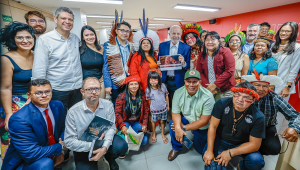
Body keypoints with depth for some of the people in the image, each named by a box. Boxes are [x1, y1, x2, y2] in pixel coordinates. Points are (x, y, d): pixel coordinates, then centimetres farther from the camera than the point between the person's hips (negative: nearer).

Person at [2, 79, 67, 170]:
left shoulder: (58, 105, -6)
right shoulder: (18, 119, -23)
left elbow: (64, 128, 7)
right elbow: (31, 154, -25)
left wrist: (61, 152, -9)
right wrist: (60, 147, -16)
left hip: (53, 155, 7)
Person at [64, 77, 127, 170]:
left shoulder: (108, 105, -12)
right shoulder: (73, 112, -17)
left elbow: (111, 128, -13)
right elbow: (69, 141, -14)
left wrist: (104, 147, -29)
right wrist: (91, 146, -26)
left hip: (104, 139, 1)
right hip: (83, 147, -1)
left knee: (122, 146, -23)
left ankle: (109, 157, 13)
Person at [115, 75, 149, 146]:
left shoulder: (142, 96, -5)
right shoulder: (121, 97, -14)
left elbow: (146, 111, 1)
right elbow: (117, 113, -14)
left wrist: (144, 125, -6)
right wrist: (122, 126, -26)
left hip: (137, 122, 2)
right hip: (125, 121, -2)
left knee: (144, 141, -12)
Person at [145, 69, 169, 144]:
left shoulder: (163, 86, -14)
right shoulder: (148, 90, -17)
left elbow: (166, 96, -2)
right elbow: (149, 100, -5)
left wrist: (168, 106, 5)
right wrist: (150, 108, 2)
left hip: (163, 108, 1)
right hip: (154, 110, -1)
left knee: (162, 121, 19)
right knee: (154, 121, 21)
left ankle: (163, 134, 46)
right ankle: (153, 133, 49)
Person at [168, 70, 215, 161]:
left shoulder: (208, 97, -30)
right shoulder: (178, 93, -21)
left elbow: (204, 121, -25)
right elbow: (175, 113, -15)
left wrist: (184, 128, -28)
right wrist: (178, 128, -35)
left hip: (201, 127, -1)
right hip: (186, 119, 2)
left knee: (200, 150, 10)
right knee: (172, 124, -26)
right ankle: (176, 148, 4)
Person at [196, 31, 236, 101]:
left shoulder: (225, 52, -1)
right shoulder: (202, 55, 10)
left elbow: (230, 71, -9)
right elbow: (199, 72, 5)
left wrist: (215, 84, -13)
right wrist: (207, 87, -7)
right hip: (208, 90, 3)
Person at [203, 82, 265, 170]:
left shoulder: (258, 117, -19)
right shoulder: (222, 103, -20)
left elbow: (254, 144, -15)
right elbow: (212, 127, -17)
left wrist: (230, 153, -25)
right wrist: (209, 151, -22)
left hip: (242, 145, 1)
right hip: (220, 139, -1)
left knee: (257, 161, -26)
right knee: (208, 159, -24)